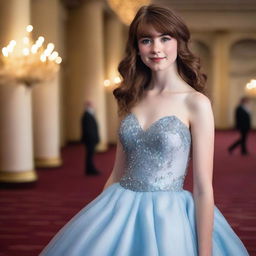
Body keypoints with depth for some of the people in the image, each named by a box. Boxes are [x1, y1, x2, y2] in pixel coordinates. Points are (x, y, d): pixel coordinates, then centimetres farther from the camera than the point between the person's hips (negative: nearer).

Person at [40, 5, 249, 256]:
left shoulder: (196, 103, -9)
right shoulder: (132, 99, 7)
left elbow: (203, 187, -11)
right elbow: (118, 173, 11)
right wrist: (94, 220, 10)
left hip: (169, 217, -5)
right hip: (119, 214, 5)